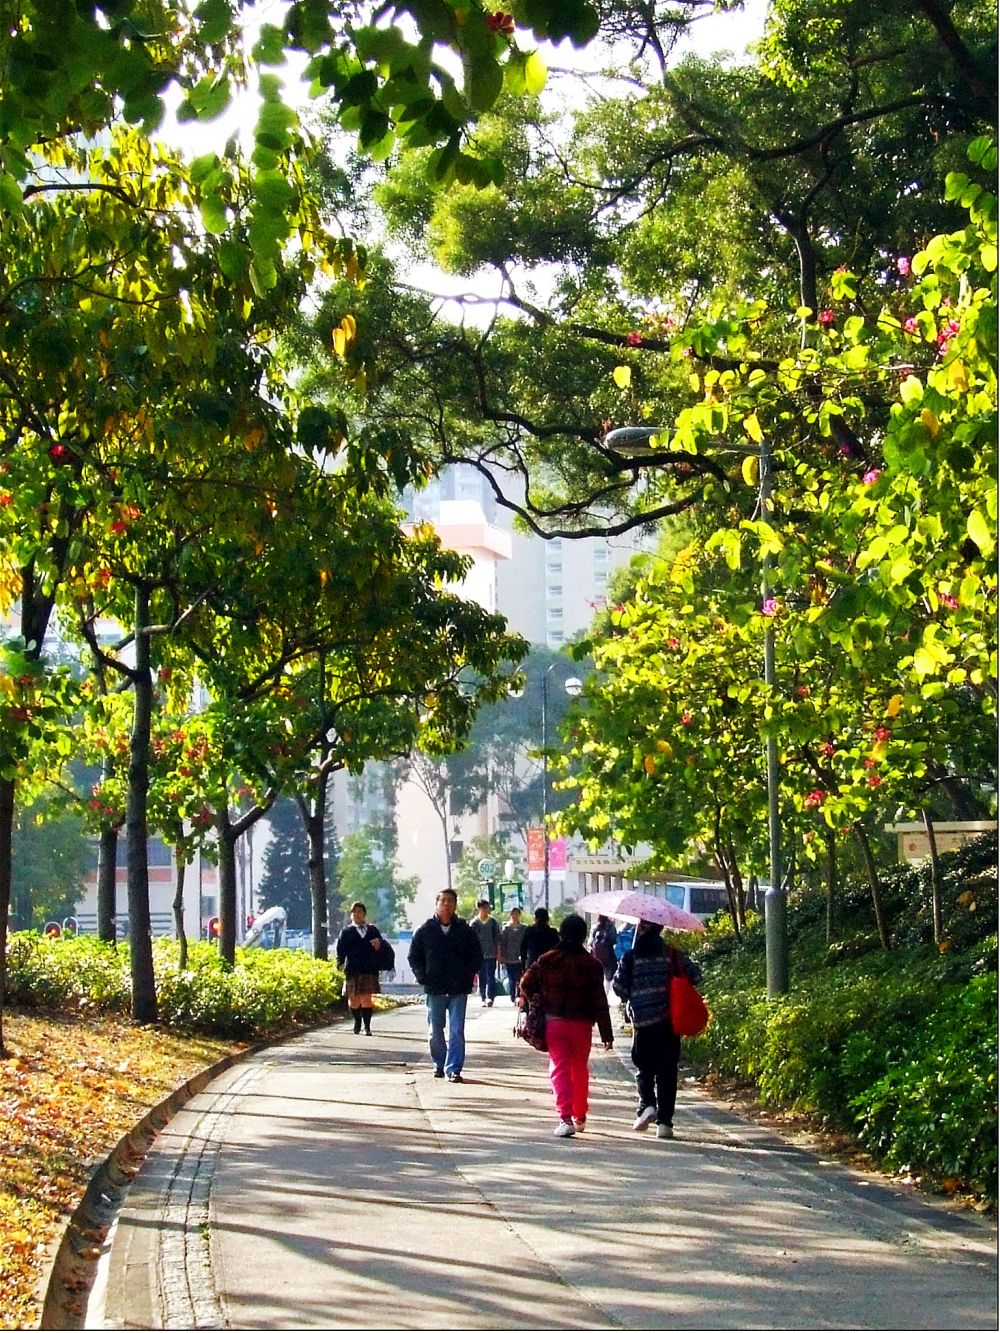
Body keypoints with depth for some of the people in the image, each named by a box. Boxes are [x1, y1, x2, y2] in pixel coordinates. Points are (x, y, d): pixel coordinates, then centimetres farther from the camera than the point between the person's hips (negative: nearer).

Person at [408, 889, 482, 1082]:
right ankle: (439, 1065, 24)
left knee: (457, 1031, -5)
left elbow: (477, 956, 10)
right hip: (434, 990, 1)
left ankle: (453, 1069, -3)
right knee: (435, 1032, 8)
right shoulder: (424, 930, 3)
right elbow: (413, 956, 9)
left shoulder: (464, 930, 3)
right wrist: (423, 977, -1)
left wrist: (468, 976, -1)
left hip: (459, 990, -1)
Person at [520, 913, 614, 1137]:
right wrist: (606, 1034, -4)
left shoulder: (547, 960, -1)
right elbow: (600, 1001, -6)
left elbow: (526, 983, -2)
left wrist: (536, 1005, 15)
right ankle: (580, 1117, 27)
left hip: (553, 1021, 0)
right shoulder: (591, 964, -5)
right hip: (582, 1024, 0)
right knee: (580, 1069, 16)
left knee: (559, 1069, -1)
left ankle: (565, 1117, -16)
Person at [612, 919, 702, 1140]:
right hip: (669, 1022, 1)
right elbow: (695, 975, -1)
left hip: (642, 1023, -1)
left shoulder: (630, 957, -3)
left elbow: (619, 987, -1)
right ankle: (665, 1122, 1)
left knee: (644, 1069, 14)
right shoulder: (672, 954, 0)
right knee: (667, 1072, 6)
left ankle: (647, 1104, -11)